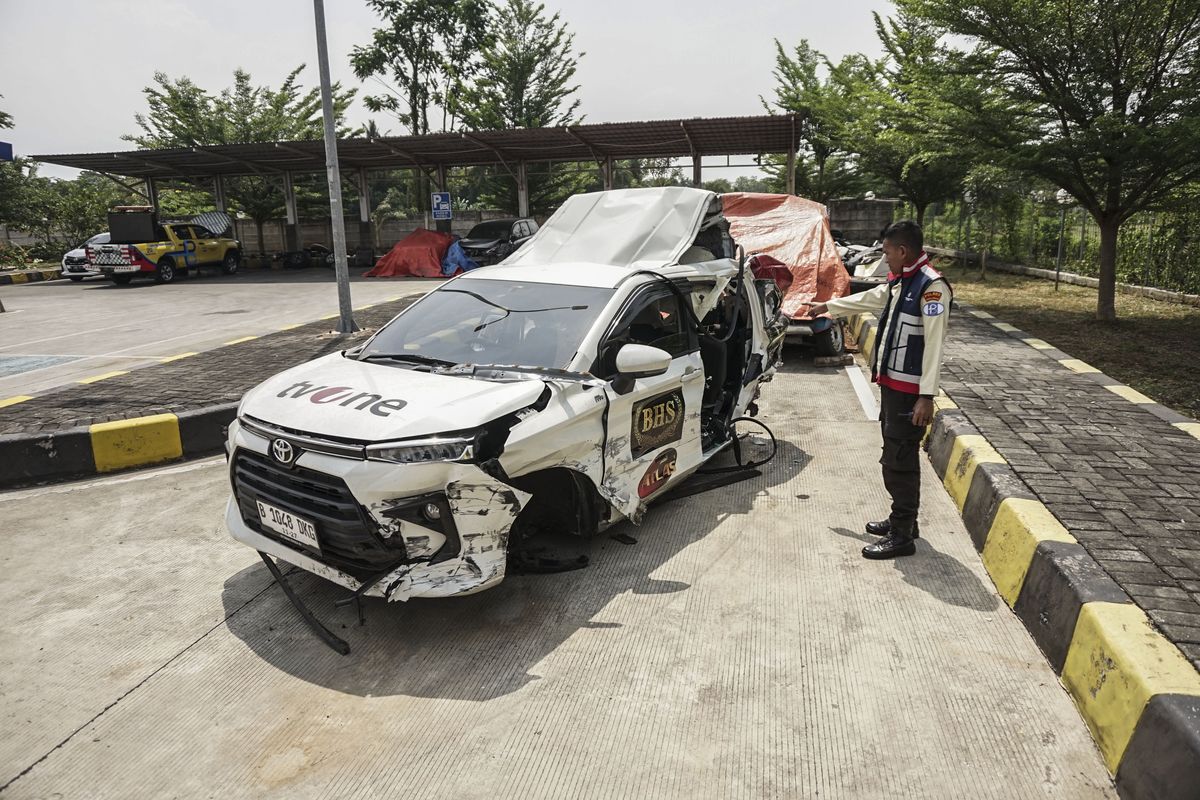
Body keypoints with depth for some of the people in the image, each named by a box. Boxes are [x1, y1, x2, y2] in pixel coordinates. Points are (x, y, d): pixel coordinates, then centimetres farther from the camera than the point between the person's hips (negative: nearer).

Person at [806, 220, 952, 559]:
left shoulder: (932, 286, -17)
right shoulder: (898, 281, 12)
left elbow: (934, 344, -21)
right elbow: (867, 299, 31)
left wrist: (926, 396, -24)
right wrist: (828, 306, 42)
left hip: (910, 389, -9)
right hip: (890, 382, 9)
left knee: (901, 459, -5)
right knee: (894, 455, 16)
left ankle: (902, 535, 4)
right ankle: (902, 519, 29)